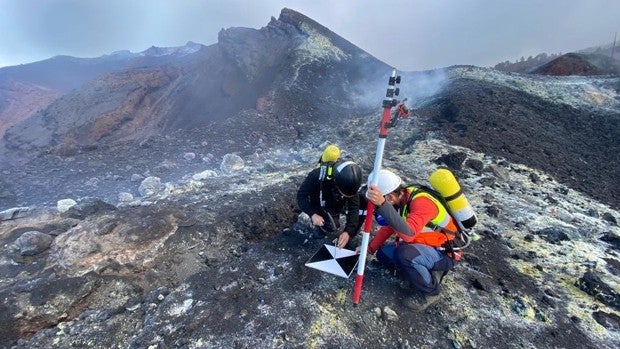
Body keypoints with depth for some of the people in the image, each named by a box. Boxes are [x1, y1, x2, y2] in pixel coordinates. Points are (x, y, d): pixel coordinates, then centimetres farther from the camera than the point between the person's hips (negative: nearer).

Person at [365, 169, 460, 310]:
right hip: (426, 245, 8)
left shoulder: (421, 202, -31)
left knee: (403, 253, -34)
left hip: (444, 254, -8)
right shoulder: (402, 198, -5)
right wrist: (369, 248, 2)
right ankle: (429, 271, 7)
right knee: (383, 254, 2)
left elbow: (408, 234, -47)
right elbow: (388, 227, 6)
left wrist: (382, 204, -53)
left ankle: (431, 292, -8)